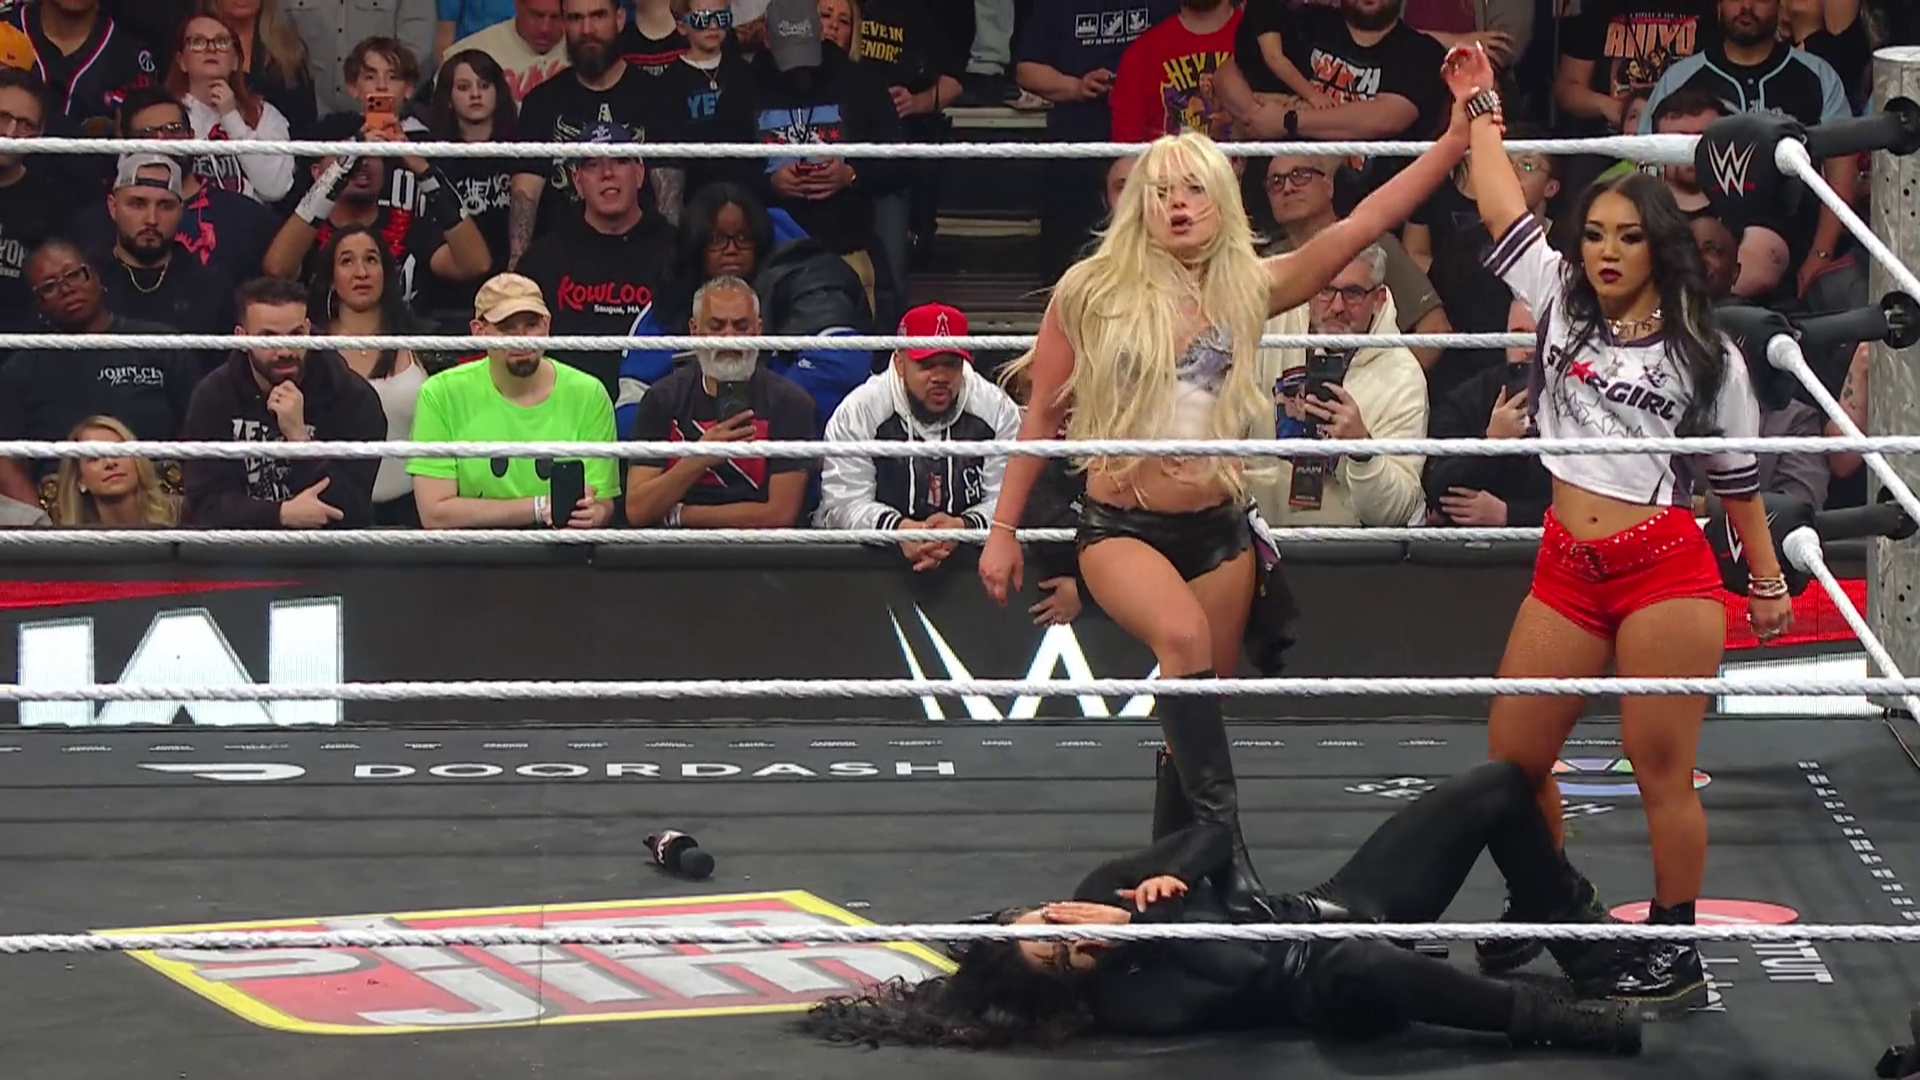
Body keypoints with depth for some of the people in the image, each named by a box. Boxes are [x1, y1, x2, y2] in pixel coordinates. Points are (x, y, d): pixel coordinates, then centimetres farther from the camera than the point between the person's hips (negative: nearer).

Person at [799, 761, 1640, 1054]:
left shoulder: (1110, 891, -3)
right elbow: (1280, 977, -29)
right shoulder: (1139, 997, -23)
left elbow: (1214, 833, 3)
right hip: (1345, 959, -9)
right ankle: (1552, 1019, -31)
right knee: (1356, 975, -48)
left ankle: (1588, 953, 23)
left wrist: (1167, 879, -14)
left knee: (1503, 786, 6)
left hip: (1340, 908, 9)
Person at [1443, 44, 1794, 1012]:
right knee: (1511, 757, 3)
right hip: (1566, 576, 4)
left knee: (1662, 770, -4)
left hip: (1666, 574, -4)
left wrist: (1767, 582, 11)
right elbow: (1502, 208, 12)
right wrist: (1480, 106, 15)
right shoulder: (1560, 304, 10)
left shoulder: (1706, 353, 3)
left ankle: (1675, 951, 6)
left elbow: (1738, 478, 9)